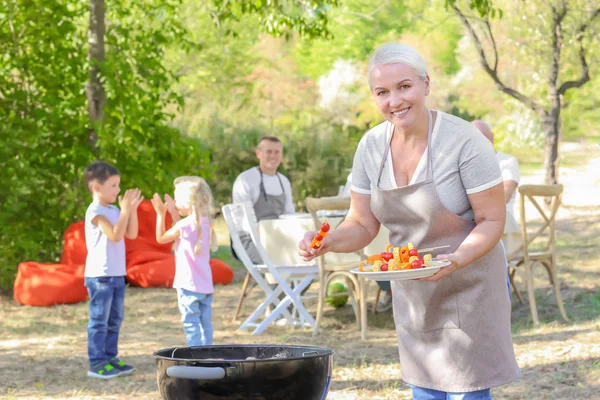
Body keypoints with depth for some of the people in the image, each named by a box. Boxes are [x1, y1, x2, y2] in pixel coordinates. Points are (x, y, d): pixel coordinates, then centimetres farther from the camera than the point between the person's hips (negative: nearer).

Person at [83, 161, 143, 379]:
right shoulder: (95, 211, -14)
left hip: (116, 275, 9)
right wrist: (125, 210, -21)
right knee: (99, 321, -4)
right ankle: (96, 364, 0)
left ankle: (110, 358, 21)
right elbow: (115, 235, -23)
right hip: (100, 275, -9)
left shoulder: (114, 210, 13)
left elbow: (131, 234, 10)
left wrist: (132, 209, 2)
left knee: (115, 320, 13)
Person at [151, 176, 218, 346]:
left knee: (191, 323, -4)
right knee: (205, 324, 10)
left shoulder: (184, 225, -14)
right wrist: (174, 213, 26)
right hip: (206, 284, 7)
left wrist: (160, 213, 5)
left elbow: (161, 237, 0)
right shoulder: (205, 222, 7)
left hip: (189, 284, -7)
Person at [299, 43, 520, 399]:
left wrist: (456, 259, -33)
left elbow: (492, 220, -16)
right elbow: (363, 226, 2)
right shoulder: (371, 146, -4)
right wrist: (327, 242, -19)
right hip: (412, 290, 5)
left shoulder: (464, 141, -20)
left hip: (466, 285, -5)